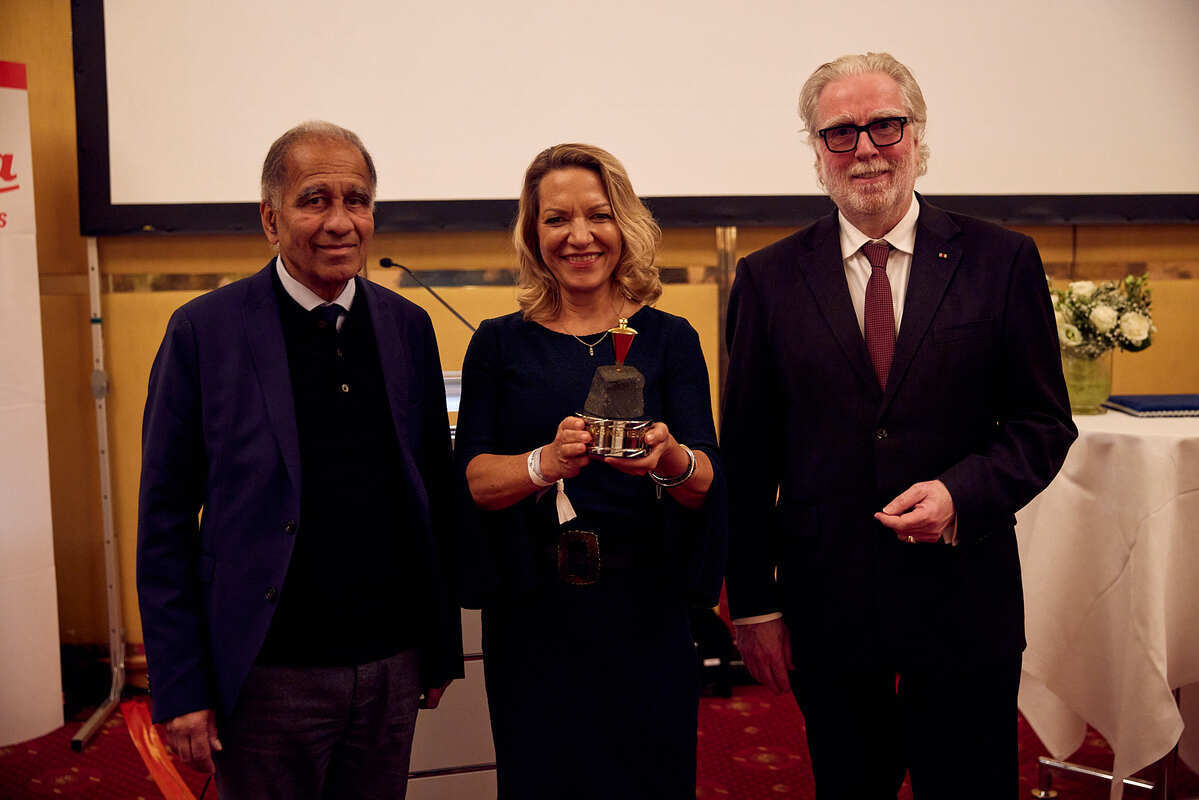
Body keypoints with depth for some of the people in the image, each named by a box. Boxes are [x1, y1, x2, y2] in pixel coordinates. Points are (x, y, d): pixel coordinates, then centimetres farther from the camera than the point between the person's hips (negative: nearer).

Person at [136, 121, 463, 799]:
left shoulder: (408, 327, 4)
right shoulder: (204, 331, -7)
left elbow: (436, 494, 9)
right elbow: (165, 523, -5)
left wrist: (442, 648, 10)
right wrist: (180, 686, -7)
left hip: (392, 666, 4)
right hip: (269, 675, -3)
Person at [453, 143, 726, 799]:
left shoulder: (670, 338, 2)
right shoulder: (499, 344, 3)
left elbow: (706, 482, -6)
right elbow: (471, 476, -6)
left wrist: (670, 459, -29)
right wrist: (546, 463, -26)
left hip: (644, 610, 0)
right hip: (532, 615, 0)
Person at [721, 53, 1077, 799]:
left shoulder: (1001, 260, 0)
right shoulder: (769, 278, 1)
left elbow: (1044, 422, 1)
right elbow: (747, 455, 1)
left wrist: (961, 492, -18)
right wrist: (754, 603, 0)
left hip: (965, 605, 0)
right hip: (825, 608, 1)